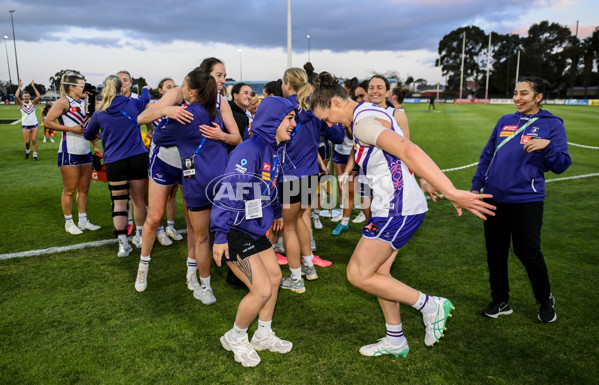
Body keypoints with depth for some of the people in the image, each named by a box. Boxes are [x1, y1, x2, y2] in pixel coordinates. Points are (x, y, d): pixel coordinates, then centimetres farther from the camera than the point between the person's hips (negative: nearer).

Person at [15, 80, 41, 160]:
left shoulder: (33, 102, 5)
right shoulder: (21, 103, 3)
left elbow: (39, 97, -10)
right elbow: (16, 96, -14)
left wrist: (33, 87, -9)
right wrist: (20, 86, -9)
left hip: (34, 124, 0)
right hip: (25, 125, 0)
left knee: (34, 140, -5)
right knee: (27, 142, 0)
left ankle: (35, 155, 1)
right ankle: (27, 151, 29)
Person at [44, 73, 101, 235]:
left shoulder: (83, 102, 14)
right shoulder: (63, 102, -8)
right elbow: (48, 122, -13)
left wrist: (95, 145, 18)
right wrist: (71, 128, -17)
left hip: (85, 151, 7)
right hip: (69, 152, -7)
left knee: (84, 188, 12)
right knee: (70, 190, 2)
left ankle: (83, 221, 22)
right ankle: (68, 223, 16)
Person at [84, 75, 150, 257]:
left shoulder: (99, 114, 1)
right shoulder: (133, 104, 0)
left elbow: (88, 135, 18)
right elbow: (145, 100, 25)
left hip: (114, 162, -1)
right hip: (138, 158, 1)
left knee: (119, 202, 5)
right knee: (138, 199, 12)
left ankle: (123, 244, 1)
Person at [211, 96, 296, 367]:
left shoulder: (275, 150, 6)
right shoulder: (250, 150, -24)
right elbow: (229, 192, -29)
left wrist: (276, 212, 32)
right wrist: (220, 235, -30)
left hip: (256, 227, 10)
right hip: (234, 232, -10)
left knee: (274, 277, 15)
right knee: (262, 290, -9)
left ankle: (263, 335, 35)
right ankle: (236, 338, 19)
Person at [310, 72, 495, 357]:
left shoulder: (364, 122, -19)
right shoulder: (369, 114, 14)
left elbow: (409, 151, -32)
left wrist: (451, 192, -39)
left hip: (396, 209, -10)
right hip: (394, 207, 10)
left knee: (358, 275, -1)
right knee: (378, 273, 16)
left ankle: (429, 305, 10)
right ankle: (395, 341, 31)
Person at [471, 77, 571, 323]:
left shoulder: (552, 124, 0)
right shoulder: (505, 121, 10)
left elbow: (561, 166, -3)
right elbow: (487, 156, 15)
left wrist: (547, 145, -21)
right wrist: (476, 186, 10)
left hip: (526, 200, -4)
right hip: (494, 198, 4)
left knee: (527, 251, 0)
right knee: (495, 251, 9)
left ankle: (546, 301, 27)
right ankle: (500, 302, 26)